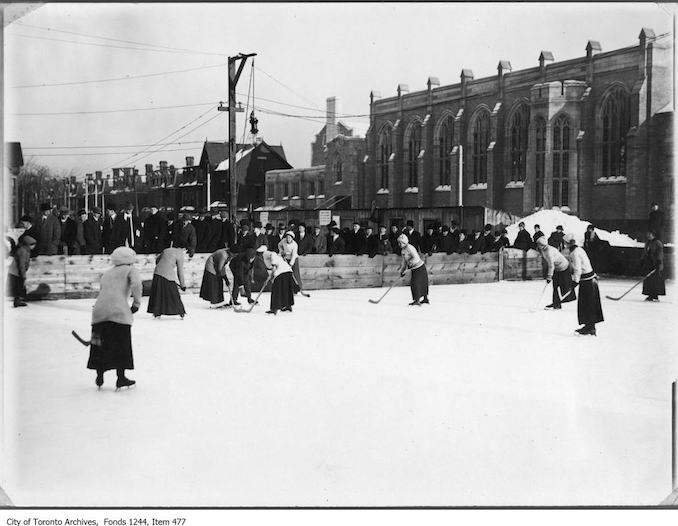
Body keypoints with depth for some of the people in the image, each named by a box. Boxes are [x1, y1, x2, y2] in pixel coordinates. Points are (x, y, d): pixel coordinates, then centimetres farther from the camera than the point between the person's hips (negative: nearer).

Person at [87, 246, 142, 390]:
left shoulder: (106, 273, 28)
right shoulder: (130, 269, 11)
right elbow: (136, 283, -9)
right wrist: (137, 302, 0)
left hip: (99, 311, 5)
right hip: (118, 311, -5)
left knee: (100, 345, 13)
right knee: (122, 345, 4)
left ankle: (99, 378, 20)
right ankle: (121, 379, 5)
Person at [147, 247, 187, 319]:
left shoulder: (166, 250, 17)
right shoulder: (180, 255, -1)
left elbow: (157, 260, 26)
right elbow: (180, 271, -1)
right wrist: (183, 285, 5)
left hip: (157, 272, 6)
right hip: (168, 275, -5)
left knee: (157, 293, 12)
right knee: (174, 294, 3)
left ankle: (156, 313, 15)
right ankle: (180, 312, 10)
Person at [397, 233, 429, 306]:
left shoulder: (409, 248, -20)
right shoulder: (403, 250, 11)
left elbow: (416, 258, -28)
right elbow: (404, 262, 19)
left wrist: (409, 264, -24)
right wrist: (402, 270, 16)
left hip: (419, 267, -10)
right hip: (414, 269, 10)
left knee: (415, 283, -11)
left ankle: (417, 300, -7)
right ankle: (425, 299, 26)